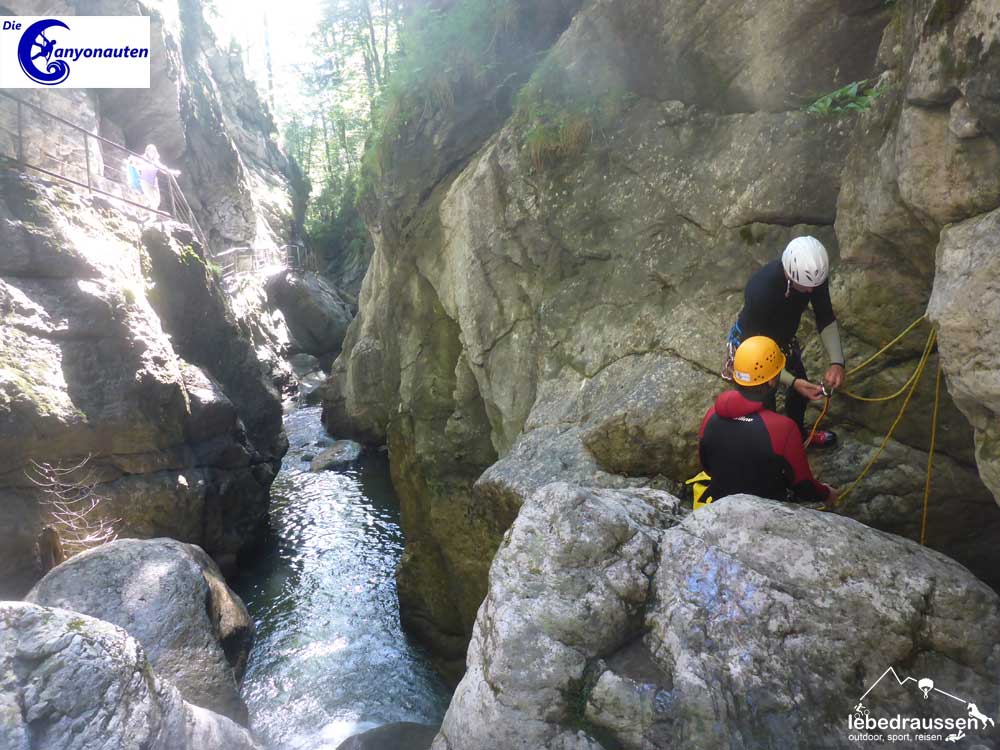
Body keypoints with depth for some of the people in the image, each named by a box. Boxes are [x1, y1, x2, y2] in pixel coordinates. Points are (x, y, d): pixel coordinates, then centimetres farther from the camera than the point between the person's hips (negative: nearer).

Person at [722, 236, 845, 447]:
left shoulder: (813, 274, -25)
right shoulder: (761, 291, -42)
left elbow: (826, 319, -12)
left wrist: (837, 362, -25)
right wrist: (792, 382, -39)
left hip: (784, 338, 6)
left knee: (802, 390, 23)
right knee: (765, 403, 6)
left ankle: (798, 434, 52)